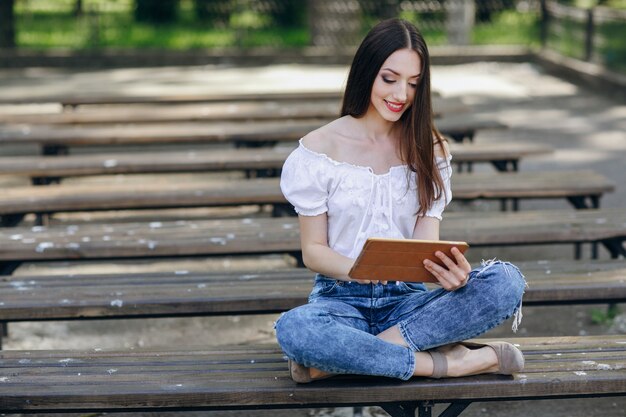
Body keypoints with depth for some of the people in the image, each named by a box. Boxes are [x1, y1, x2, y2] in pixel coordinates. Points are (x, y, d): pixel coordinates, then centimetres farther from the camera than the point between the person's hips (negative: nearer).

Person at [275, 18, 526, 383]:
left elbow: (428, 244, -2)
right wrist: (360, 269, -25)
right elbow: (313, 251, -2)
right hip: (343, 299, -3)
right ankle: (447, 363, -24)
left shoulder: (429, 149, 6)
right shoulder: (318, 150, -2)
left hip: (407, 300, 3)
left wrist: (450, 271, -27)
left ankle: (337, 358, -27)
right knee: (293, 327, -38)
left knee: (506, 281, -25)